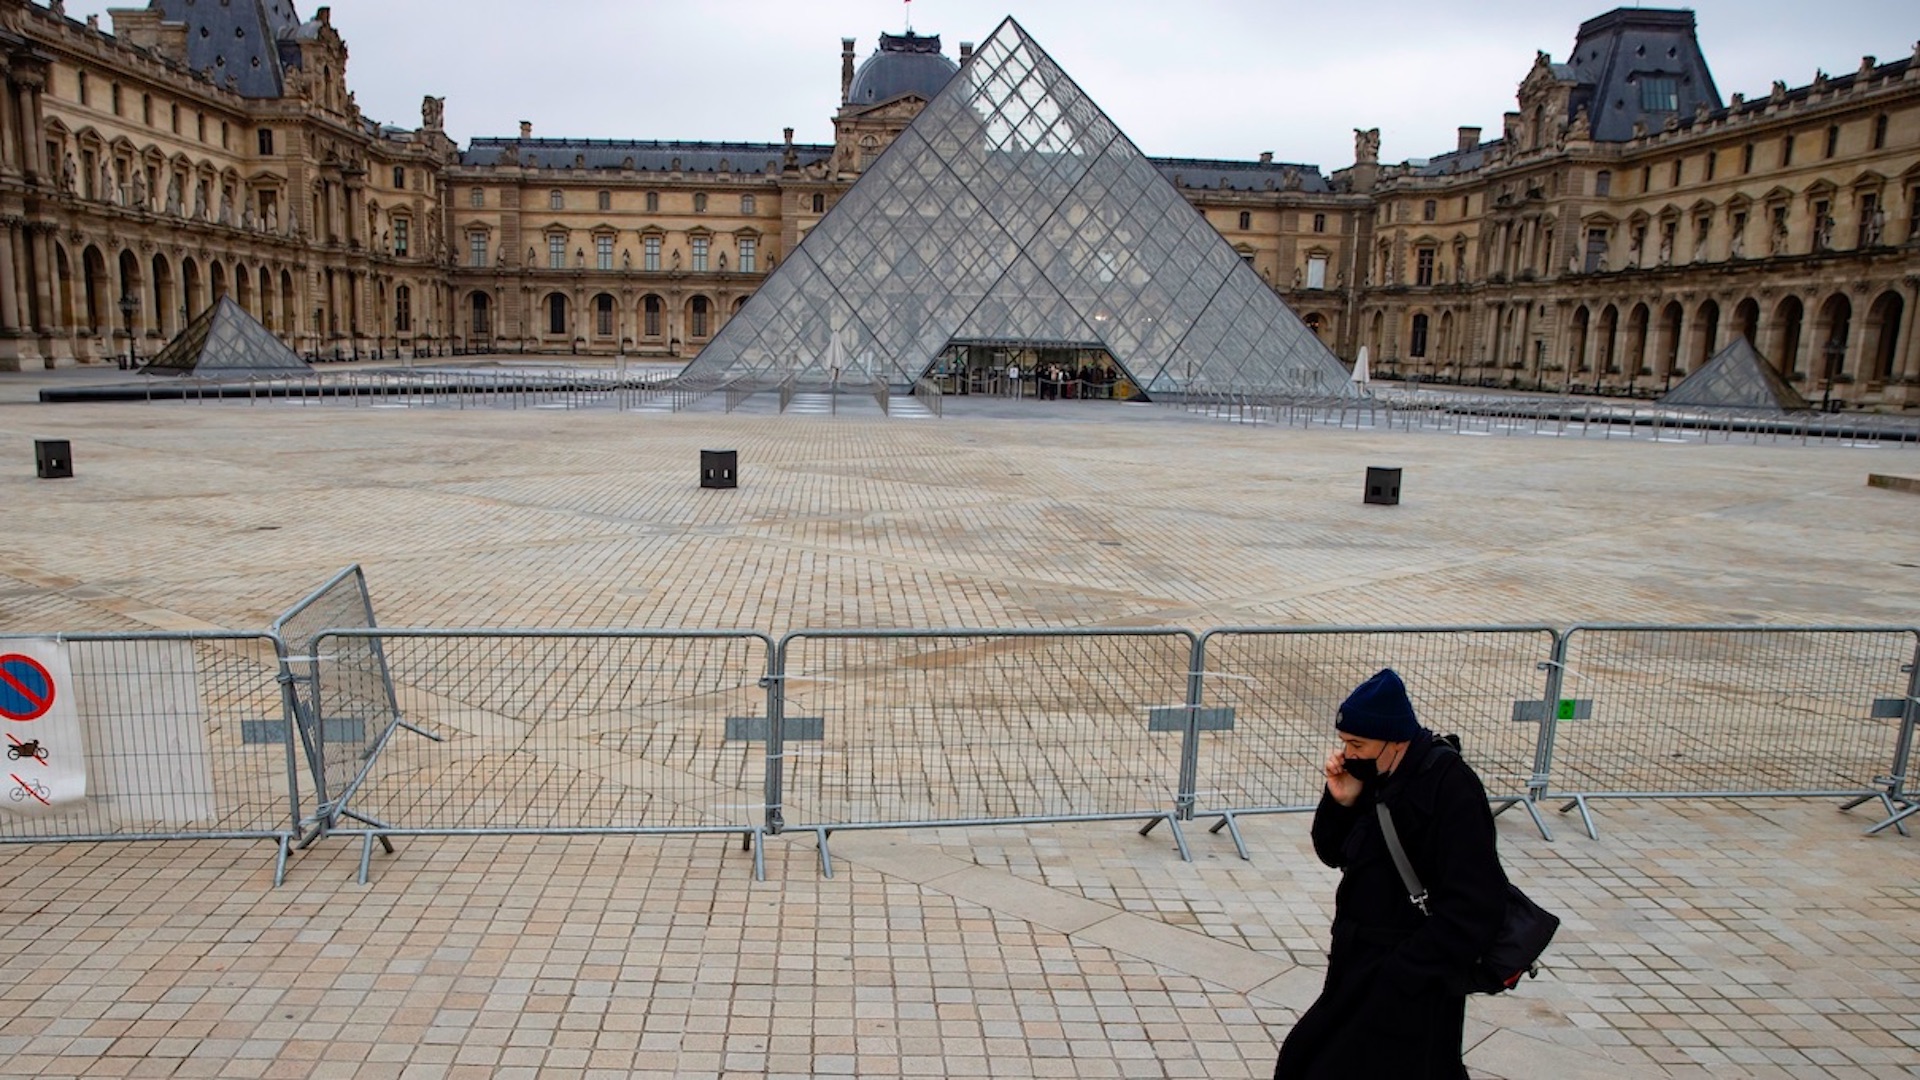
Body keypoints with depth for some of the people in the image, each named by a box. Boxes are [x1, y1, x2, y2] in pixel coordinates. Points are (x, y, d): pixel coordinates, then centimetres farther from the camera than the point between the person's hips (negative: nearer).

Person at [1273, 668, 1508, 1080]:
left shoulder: (1451, 787, -21)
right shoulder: (1375, 775, 0)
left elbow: (1474, 906, -23)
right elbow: (1332, 853, 10)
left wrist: (1403, 975, -22)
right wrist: (1342, 802, -10)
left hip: (1409, 985, -8)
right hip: (1358, 967, 8)